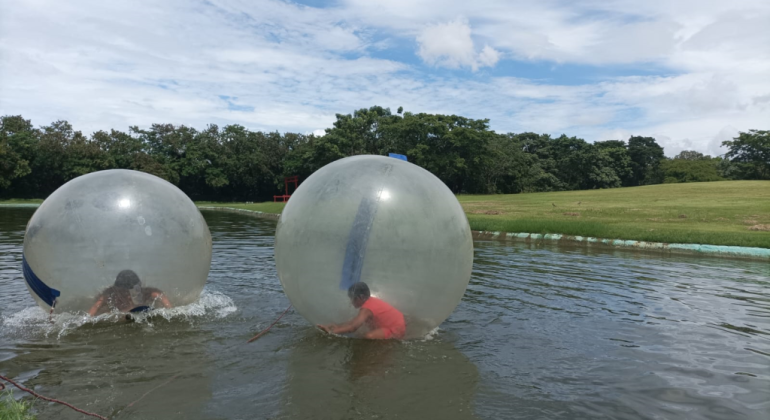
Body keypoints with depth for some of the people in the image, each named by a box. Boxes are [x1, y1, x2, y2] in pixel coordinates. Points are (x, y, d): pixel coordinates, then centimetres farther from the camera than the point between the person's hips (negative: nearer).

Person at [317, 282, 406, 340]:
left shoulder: (366, 309, -22)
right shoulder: (371, 301, 5)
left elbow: (353, 327, -33)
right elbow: (355, 321, 10)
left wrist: (331, 331, -27)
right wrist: (338, 326, 2)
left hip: (396, 331, -10)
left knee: (368, 337, -28)